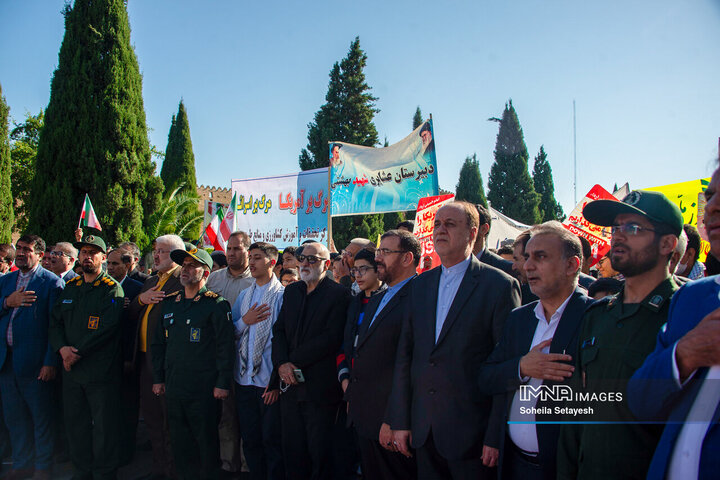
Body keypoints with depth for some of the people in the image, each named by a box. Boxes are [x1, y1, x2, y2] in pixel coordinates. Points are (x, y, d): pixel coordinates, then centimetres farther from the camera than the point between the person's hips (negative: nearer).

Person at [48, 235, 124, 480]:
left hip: (101, 370, -6)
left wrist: (77, 353, -15)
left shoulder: (112, 289, -6)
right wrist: (62, 348, -6)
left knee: (104, 428, 2)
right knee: (75, 424, 14)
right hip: (71, 368, 6)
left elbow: (106, 328, -16)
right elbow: (55, 322, 12)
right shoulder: (70, 287, 13)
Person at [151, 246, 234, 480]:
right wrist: (158, 378, 14)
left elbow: (225, 346, -10)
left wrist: (223, 383, -13)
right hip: (173, 387, 6)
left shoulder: (216, 304, -7)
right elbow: (159, 343, 18)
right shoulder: (170, 303, 13)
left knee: (206, 441, 4)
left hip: (203, 389, -6)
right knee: (179, 442, 14)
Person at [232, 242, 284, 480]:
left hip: (270, 381, -5)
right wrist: (245, 321, -7)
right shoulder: (244, 295, 13)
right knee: (250, 440, 15)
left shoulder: (282, 295, -7)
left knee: (272, 440, 4)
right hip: (244, 379, 6)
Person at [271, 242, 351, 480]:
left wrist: (294, 361, -14)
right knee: (292, 449, 13)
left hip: (319, 387, -5)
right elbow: (279, 330, 9)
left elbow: (331, 338, -16)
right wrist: (282, 363, -8)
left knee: (319, 452, 5)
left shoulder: (339, 294, -7)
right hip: (290, 382, 6)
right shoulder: (291, 291, 13)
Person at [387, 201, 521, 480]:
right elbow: (405, 354, 8)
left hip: (472, 435, -5)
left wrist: (497, 436, -12)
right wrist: (400, 421, 5)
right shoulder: (420, 285, 9)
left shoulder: (500, 285, -8)